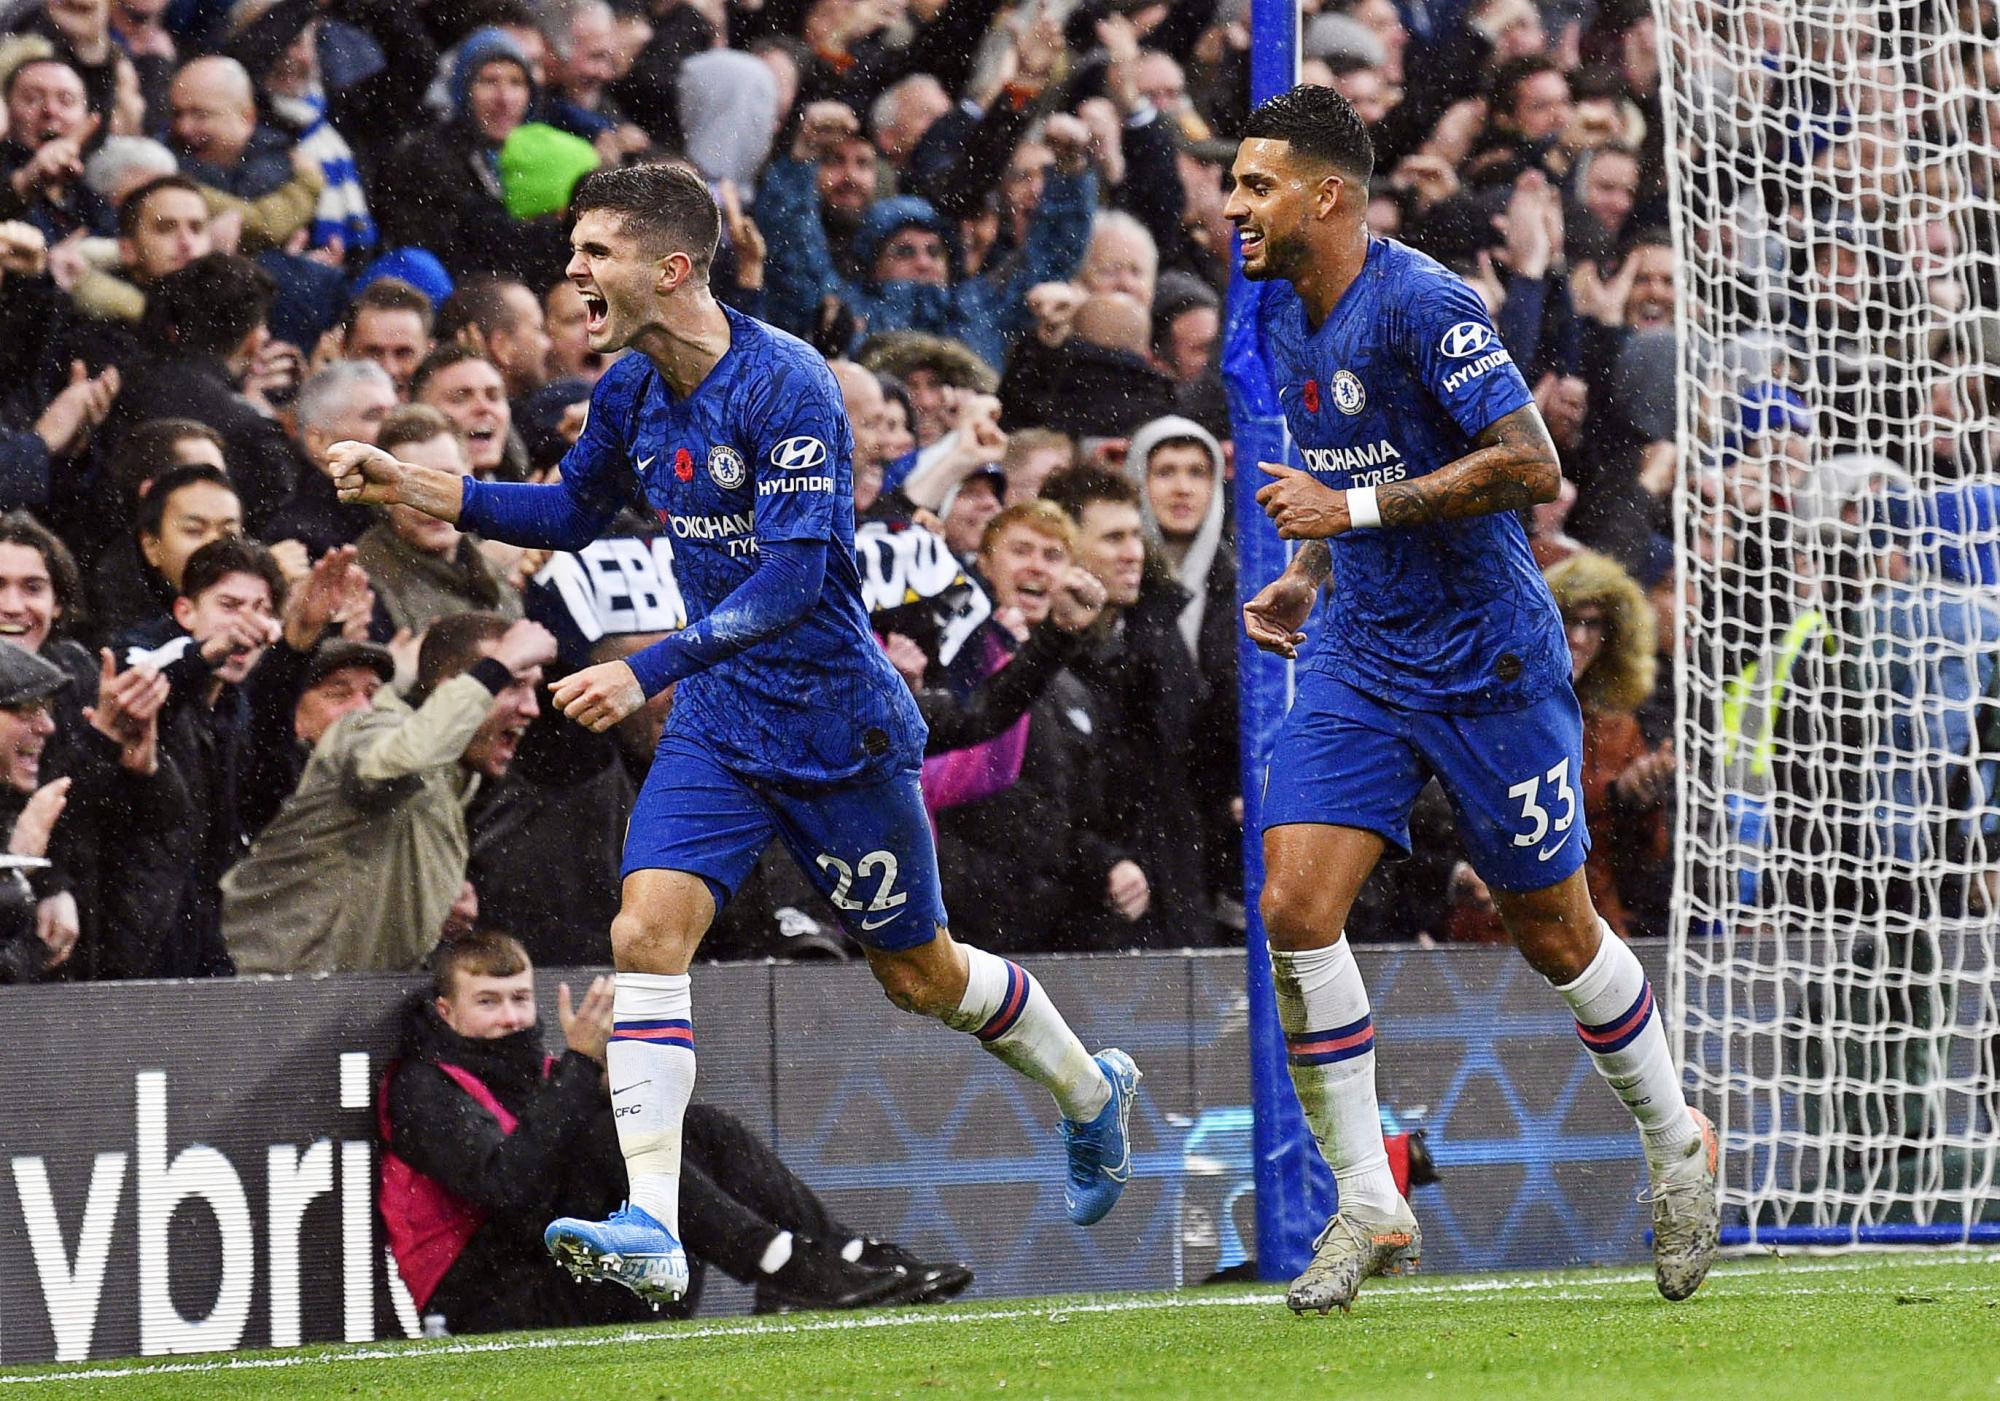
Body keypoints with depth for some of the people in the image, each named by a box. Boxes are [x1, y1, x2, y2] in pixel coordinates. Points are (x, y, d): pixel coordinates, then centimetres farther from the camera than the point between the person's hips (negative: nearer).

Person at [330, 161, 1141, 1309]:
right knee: (647, 934, -16)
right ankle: (653, 1232, -20)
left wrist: (648, 671, -35)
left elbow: (794, 577, -29)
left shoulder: (785, 385, -23)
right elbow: (574, 514, 19)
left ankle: (1093, 1093, 41)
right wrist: (415, 489, 7)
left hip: (838, 727, -6)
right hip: (717, 728, 6)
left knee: (920, 976, 10)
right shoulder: (631, 392, 0)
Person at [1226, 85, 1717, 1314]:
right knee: (1296, 910, -11)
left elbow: (1532, 466, -24)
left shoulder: (1423, 307, -18)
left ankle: (1678, 1143, 31)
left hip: (1489, 660, -7)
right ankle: (1370, 1208, -3)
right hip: (1361, 661, 7)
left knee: (1553, 932, 6)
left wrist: (1353, 507, -23)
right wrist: (1307, 573, 11)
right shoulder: (1281, 315, 7)